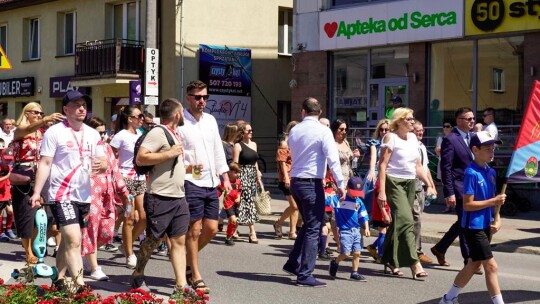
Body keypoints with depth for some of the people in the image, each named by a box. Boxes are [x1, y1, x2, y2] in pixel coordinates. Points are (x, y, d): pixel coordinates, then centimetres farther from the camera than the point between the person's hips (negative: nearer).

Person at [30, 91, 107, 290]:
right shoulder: (54, 132, -7)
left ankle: (59, 280, 27)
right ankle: (80, 286, -18)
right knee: (74, 241, -15)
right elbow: (45, 164, -9)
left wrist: (102, 165, -14)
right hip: (62, 195, -6)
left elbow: (103, 163, 10)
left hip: (84, 196, 6)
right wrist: (37, 192, -16)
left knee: (67, 241, 16)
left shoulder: (93, 134, 9)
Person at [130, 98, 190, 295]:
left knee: (179, 240, 4)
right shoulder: (157, 133, -12)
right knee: (153, 240, 2)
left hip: (179, 197, 8)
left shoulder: (175, 134, 17)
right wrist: (169, 153, -20)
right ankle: (137, 276, 21)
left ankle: (181, 285, 4)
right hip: (160, 198, -8)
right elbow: (140, 158, -22)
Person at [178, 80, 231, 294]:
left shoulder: (210, 120, 12)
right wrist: (187, 168, -24)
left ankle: (188, 259, 30)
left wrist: (225, 177, 14)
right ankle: (196, 276, 9)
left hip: (211, 183, 7)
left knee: (211, 229, 8)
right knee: (194, 230, -1)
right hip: (191, 183, -7)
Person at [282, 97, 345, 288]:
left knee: (308, 225, 22)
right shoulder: (323, 131, -10)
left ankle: (293, 264, 25)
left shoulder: (294, 131, 8)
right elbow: (333, 159, -16)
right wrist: (340, 183, -14)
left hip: (295, 181, 7)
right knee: (313, 229, -1)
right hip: (312, 184, -7)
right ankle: (305, 275, -1)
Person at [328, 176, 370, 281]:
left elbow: (364, 216, 14)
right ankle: (335, 263, 17)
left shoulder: (359, 202, 9)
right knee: (346, 253, -12)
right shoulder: (339, 199, -5)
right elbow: (325, 199, -9)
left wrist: (366, 228, 8)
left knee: (357, 253, 3)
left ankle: (355, 273, 15)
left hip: (356, 230, 5)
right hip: (345, 231, -5)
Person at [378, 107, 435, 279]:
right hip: (394, 182, -7)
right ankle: (414, 264, -20)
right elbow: (383, 165, -11)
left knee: (398, 222, 10)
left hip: (410, 183, 7)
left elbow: (417, 165, 20)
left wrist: (429, 184, 12)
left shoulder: (413, 138, 15)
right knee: (406, 220, -16)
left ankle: (390, 261, 20)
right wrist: (382, 191, -17)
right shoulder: (390, 137, -6)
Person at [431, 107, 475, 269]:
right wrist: (449, 193, -17)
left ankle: (440, 248, 31)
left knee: (463, 222, 16)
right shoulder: (450, 140, -10)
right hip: (459, 188, -8)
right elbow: (446, 168, -13)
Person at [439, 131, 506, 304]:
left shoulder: (491, 172, 9)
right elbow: (467, 205, -19)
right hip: (473, 227, -9)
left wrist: (497, 220, 1)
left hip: (485, 226, 9)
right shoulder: (471, 173, -16)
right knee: (491, 266, -8)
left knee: (473, 265, 16)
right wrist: (493, 201, -20)